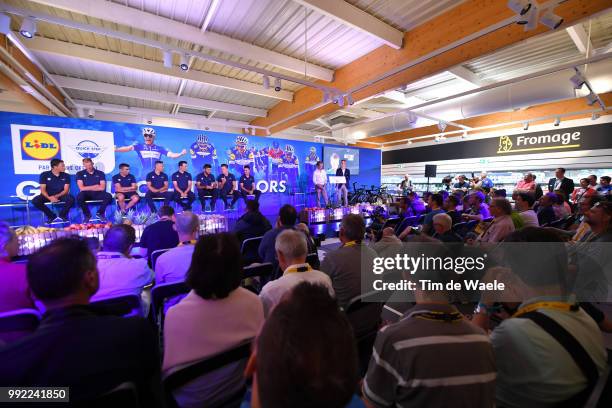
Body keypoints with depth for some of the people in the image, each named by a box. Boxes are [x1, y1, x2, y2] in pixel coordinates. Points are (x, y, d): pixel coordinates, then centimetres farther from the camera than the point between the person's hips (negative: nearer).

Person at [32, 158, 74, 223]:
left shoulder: (66, 176, 0)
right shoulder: (44, 175, -3)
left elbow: (66, 190, -5)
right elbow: (43, 190, -8)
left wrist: (56, 196, -24)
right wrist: (50, 198, -27)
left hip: (60, 195, 0)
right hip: (48, 195, 0)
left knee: (71, 199, -32)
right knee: (35, 201, -28)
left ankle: (62, 215, -4)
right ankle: (51, 216, -5)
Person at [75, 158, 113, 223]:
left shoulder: (100, 173, 5)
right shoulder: (80, 173, 4)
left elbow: (102, 188, -4)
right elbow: (81, 188, -6)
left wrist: (88, 188, -3)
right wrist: (95, 186, -6)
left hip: (98, 194, 1)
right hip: (86, 194, -1)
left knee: (108, 196, -29)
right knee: (79, 197, -35)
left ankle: (100, 213, -3)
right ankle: (87, 215, -8)